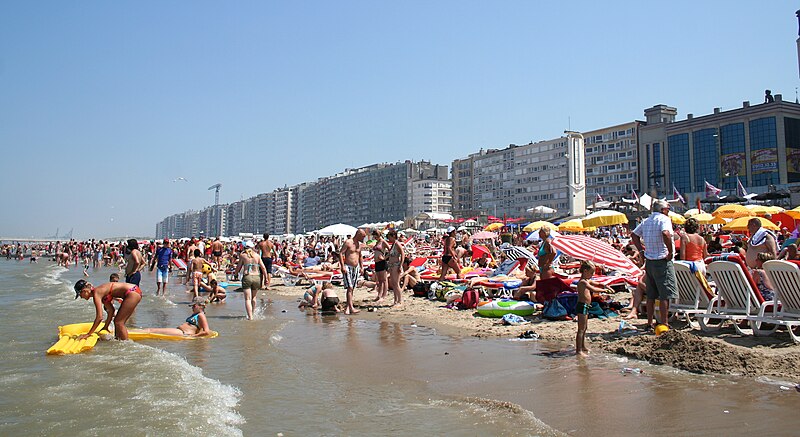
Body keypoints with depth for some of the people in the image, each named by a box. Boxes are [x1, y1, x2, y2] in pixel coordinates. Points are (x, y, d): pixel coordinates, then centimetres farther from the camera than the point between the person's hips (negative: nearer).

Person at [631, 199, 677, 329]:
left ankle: (649, 323, 18)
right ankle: (664, 324, -1)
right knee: (665, 295, -2)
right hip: (662, 261, -7)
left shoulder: (646, 221, 12)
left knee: (651, 295, 13)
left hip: (649, 261, 8)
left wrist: (642, 249, 14)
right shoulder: (664, 219, -11)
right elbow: (665, 233, -29)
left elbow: (634, 235, 19)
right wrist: (670, 251, -20)